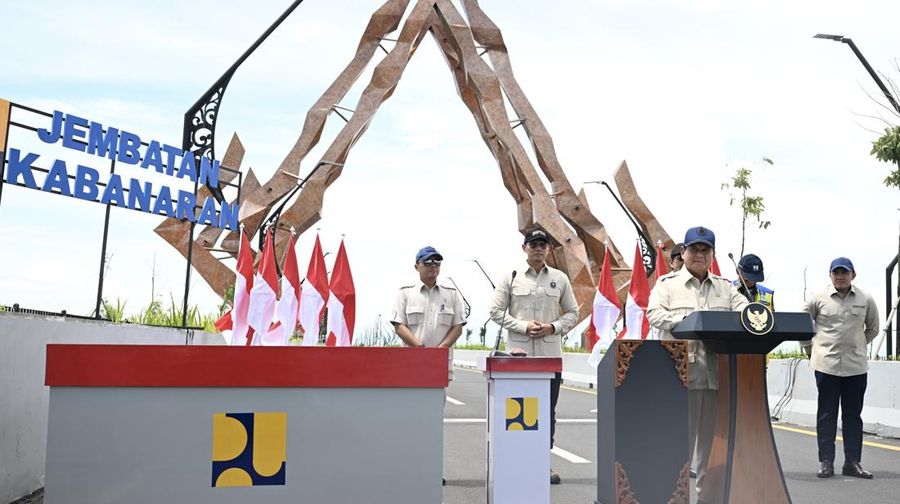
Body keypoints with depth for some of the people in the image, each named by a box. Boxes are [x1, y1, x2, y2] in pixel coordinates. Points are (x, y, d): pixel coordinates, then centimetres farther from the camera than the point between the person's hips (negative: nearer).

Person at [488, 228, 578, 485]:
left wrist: (554, 327, -7)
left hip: (551, 352, 2)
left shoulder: (560, 279, 9)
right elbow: (496, 311, 2)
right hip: (519, 352, -2)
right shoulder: (511, 278, 3)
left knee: (548, 411, 5)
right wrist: (523, 326, -11)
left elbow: (572, 312, 12)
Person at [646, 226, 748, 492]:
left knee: (712, 436, 8)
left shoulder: (725, 287, 20)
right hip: (682, 372, -4)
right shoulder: (668, 283, 6)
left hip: (717, 373, 4)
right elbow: (654, 313, -8)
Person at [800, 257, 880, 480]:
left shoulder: (866, 300, 3)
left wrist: (857, 346, 15)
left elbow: (873, 329, 18)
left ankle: (853, 462, 15)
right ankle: (826, 461, 8)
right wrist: (810, 350, 8)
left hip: (856, 366, 2)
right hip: (826, 364, -2)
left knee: (853, 414, 7)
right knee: (826, 414, 3)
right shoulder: (818, 299, -1)